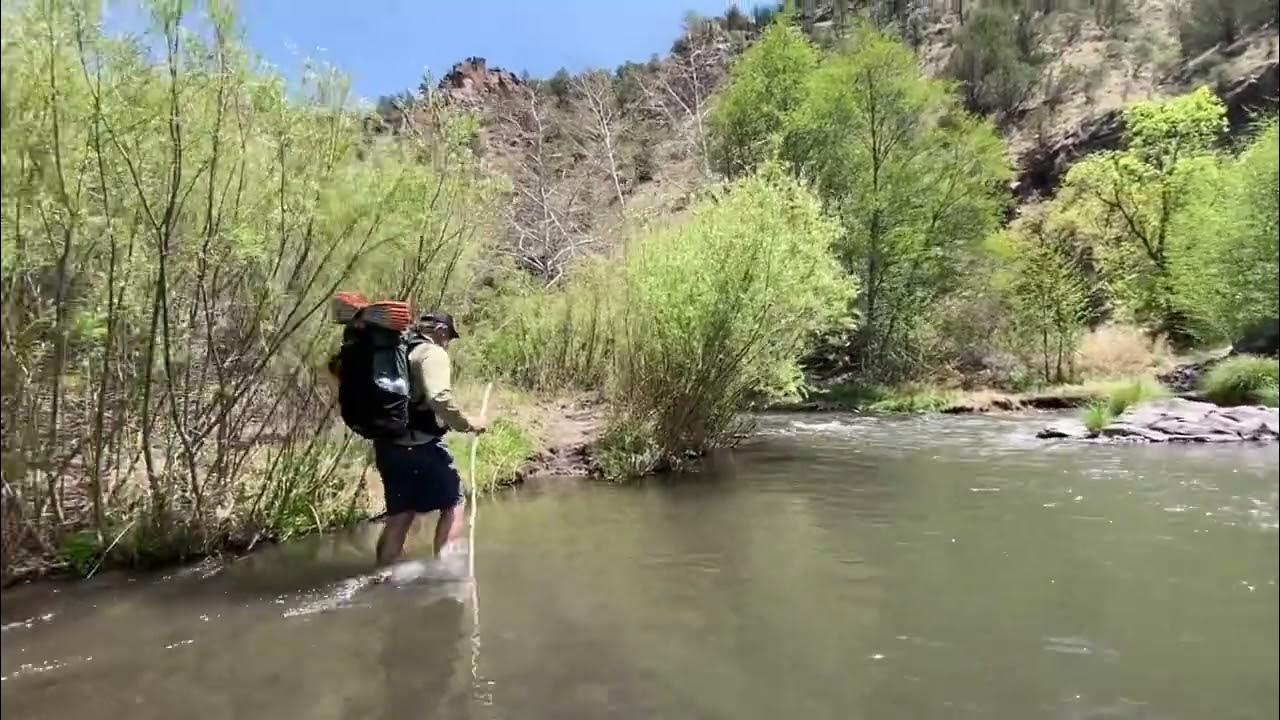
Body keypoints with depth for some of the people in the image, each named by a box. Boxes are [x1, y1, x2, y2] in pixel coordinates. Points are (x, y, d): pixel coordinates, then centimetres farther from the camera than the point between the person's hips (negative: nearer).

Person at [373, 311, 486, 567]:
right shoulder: (432, 353, -9)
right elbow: (439, 397, -25)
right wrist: (465, 423, -14)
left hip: (388, 445, 8)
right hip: (420, 445, -8)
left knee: (400, 515, 16)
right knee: (453, 505, 5)